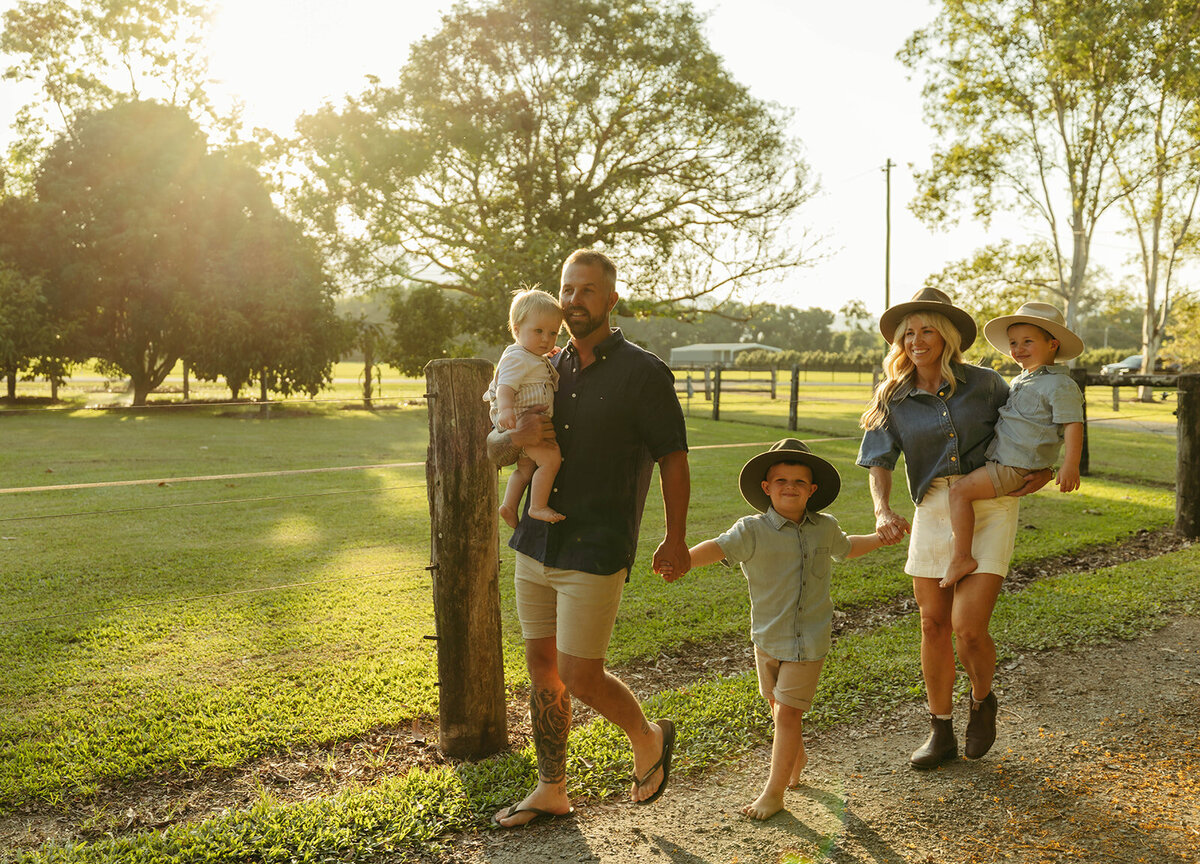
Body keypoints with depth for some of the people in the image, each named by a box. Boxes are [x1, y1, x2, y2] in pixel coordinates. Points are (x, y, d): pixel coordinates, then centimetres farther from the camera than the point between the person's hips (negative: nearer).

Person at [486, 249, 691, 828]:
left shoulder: (644, 373, -6)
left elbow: (673, 458, -2)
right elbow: (492, 450, 12)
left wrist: (676, 539, -2)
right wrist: (515, 438, -11)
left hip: (596, 554, -6)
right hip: (535, 544, 6)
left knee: (580, 677, -4)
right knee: (542, 670, 12)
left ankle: (649, 740, 26)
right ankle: (551, 790, 28)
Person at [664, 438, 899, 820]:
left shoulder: (824, 528, 0)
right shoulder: (753, 530, -12)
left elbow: (845, 548, 24)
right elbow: (718, 548, -29)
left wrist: (879, 538, 17)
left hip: (808, 641, -1)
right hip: (767, 637, 1)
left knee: (787, 713, -3)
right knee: (777, 706, 18)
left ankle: (774, 791, 11)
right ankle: (797, 757, 47)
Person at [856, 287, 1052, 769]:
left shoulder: (985, 384, 0)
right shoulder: (893, 398, 3)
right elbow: (878, 462, -4)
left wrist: (1043, 472, -2)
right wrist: (883, 512, -21)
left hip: (990, 507, -2)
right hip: (934, 510, 2)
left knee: (968, 629, -10)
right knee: (933, 626, 7)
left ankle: (982, 700, 24)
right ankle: (941, 732, 26)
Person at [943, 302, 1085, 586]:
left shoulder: (1060, 386, -12)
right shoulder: (1020, 381, 18)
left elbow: (1073, 425, -17)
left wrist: (1070, 466, -24)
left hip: (1016, 466, -11)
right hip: (1002, 458, 11)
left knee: (960, 491, -20)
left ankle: (961, 557, -18)